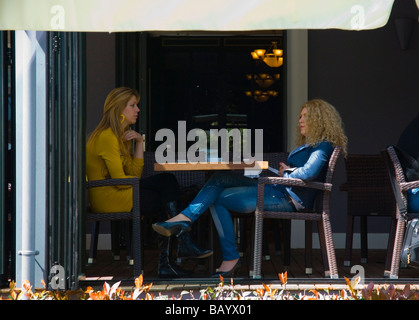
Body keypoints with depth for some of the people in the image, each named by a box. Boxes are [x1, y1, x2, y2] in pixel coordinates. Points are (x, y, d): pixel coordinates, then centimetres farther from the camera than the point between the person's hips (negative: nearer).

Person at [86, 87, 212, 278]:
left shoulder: (122, 135, 16)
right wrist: (149, 183, -1)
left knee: (167, 181, -5)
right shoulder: (107, 137, -15)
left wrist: (139, 142, -2)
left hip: (117, 192, 9)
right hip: (108, 197, -9)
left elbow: (134, 173, 8)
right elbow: (120, 181, -19)